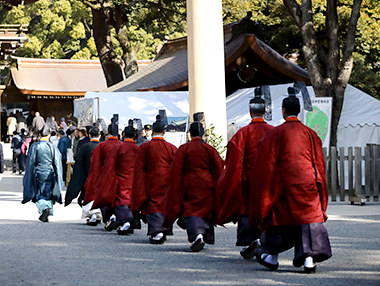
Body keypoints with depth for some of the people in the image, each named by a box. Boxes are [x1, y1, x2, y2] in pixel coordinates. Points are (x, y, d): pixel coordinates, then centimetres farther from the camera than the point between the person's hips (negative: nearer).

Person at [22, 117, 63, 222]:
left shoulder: (34, 146, -5)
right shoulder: (53, 147, -3)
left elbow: (30, 163, -3)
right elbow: (57, 164, -3)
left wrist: (29, 177, 5)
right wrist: (58, 179, 3)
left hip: (38, 175, -1)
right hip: (50, 175, 1)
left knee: (38, 195, 5)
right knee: (48, 194, 13)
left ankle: (44, 208, -19)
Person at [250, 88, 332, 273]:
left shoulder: (276, 133, -2)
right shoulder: (310, 134, 8)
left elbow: (266, 162, -3)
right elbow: (319, 162, 10)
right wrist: (318, 183, 19)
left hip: (284, 182, -2)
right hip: (308, 181, 2)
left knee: (277, 215, 13)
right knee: (309, 216, -1)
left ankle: (272, 256, 20)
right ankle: (309, 256, -16)